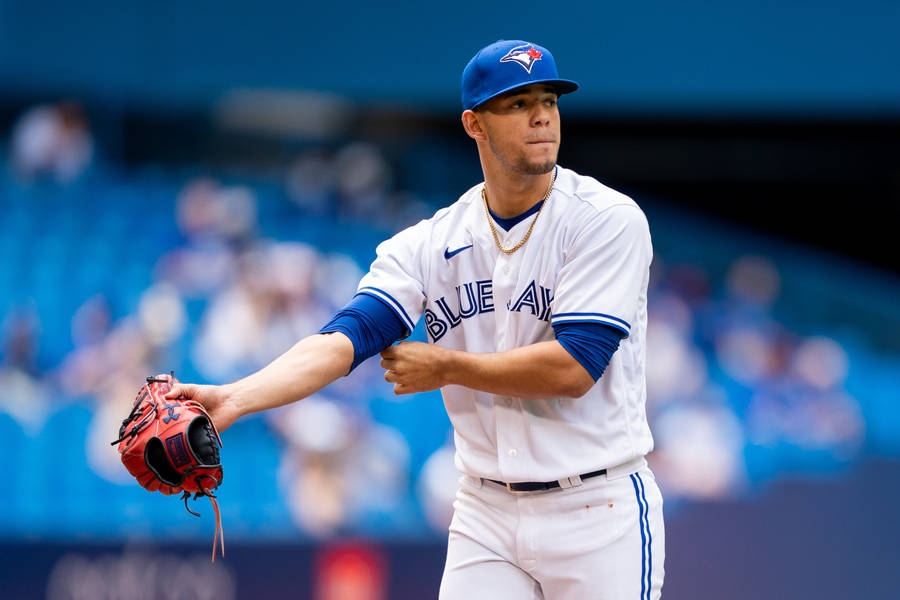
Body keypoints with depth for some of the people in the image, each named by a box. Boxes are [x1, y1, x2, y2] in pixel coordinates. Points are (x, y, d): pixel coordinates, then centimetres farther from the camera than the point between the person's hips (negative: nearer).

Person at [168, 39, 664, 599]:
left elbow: (573, 368, -17)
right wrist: (232, 399, -27)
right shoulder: (430, 243, 3)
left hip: (600, 511, -3)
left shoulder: (607, 218, -9)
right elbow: (345, 338, -10)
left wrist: (445, 367, -9)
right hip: (486, 510, 3)